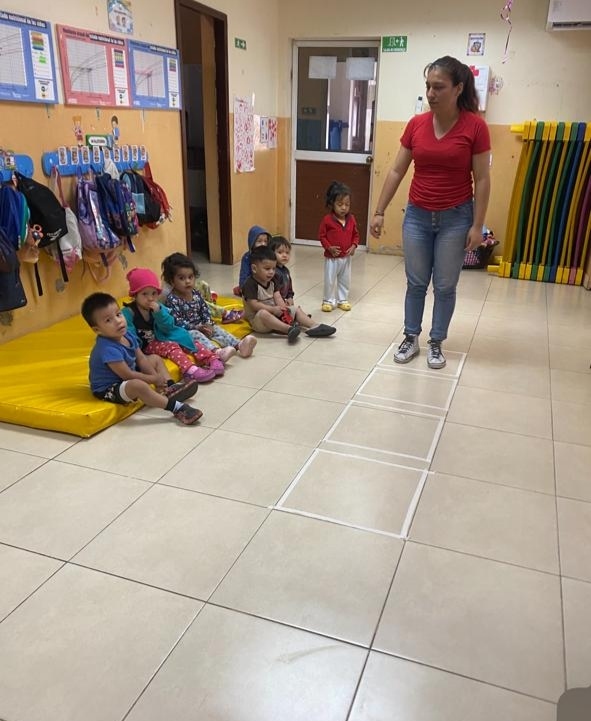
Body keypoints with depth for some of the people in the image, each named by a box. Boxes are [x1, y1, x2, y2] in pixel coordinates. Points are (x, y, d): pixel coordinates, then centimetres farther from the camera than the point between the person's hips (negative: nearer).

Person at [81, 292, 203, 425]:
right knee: (138, 385, -39)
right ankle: (176, 408, -34)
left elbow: (142, 360, 1)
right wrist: (154, 379, -19)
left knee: (156, 358, 16)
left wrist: (157, 378, -10)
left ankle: (171, 388, -3)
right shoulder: (107, 349, -32)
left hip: (128, 377, 10)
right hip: (109, 389, -10)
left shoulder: (127, 335, -6)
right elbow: (127, 375, -30)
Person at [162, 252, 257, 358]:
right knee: (196, 335, -32)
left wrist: (208, 325, -8)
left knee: (216, 329, -6)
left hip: (201, 327, 8)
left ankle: (239, 345, -23)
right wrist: (197, 328, -23)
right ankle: (217, 351, -57)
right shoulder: (172, 299, -15)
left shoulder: (196, 293, 6)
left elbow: (205, 311, 10)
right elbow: (177, 322, -20)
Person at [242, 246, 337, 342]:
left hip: (274, 313, 8)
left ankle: (314, 326, -17)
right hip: (257, 319, -8)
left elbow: (277, 297, 0)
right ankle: (289, 329, -50)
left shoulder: (271, 281, 9)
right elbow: (254, 304, -24)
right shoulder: (250, 284, -17)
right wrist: (273, 309, -27)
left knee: (296, 310, 2)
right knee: (263, 313, -40)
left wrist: (283, 308, -20)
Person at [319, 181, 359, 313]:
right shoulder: (327, 219, -13)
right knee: (330, 280, 5)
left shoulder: (351, 219, -1)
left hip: (346, 257, 4)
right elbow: (321, 236, -7)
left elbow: (355, 234, 8)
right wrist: (329, 247, -19)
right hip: (331, 257, -4)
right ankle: (329, 301, 20)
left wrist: (354, 246, -9)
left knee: (345, 280, 14)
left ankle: (342, 299, 30)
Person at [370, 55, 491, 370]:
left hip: (455, 218, -3)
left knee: (445, 286, 7)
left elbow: (482, 179, -8)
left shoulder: (475, 126, -11)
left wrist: (476, 226, -11)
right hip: (417, 215, 3)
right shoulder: (416, 124, -2)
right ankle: (411, 338, 26)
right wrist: (379, 211, 2)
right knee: (416, 283, 11)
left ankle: (436, 343, 22)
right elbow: (396, 171, 3)